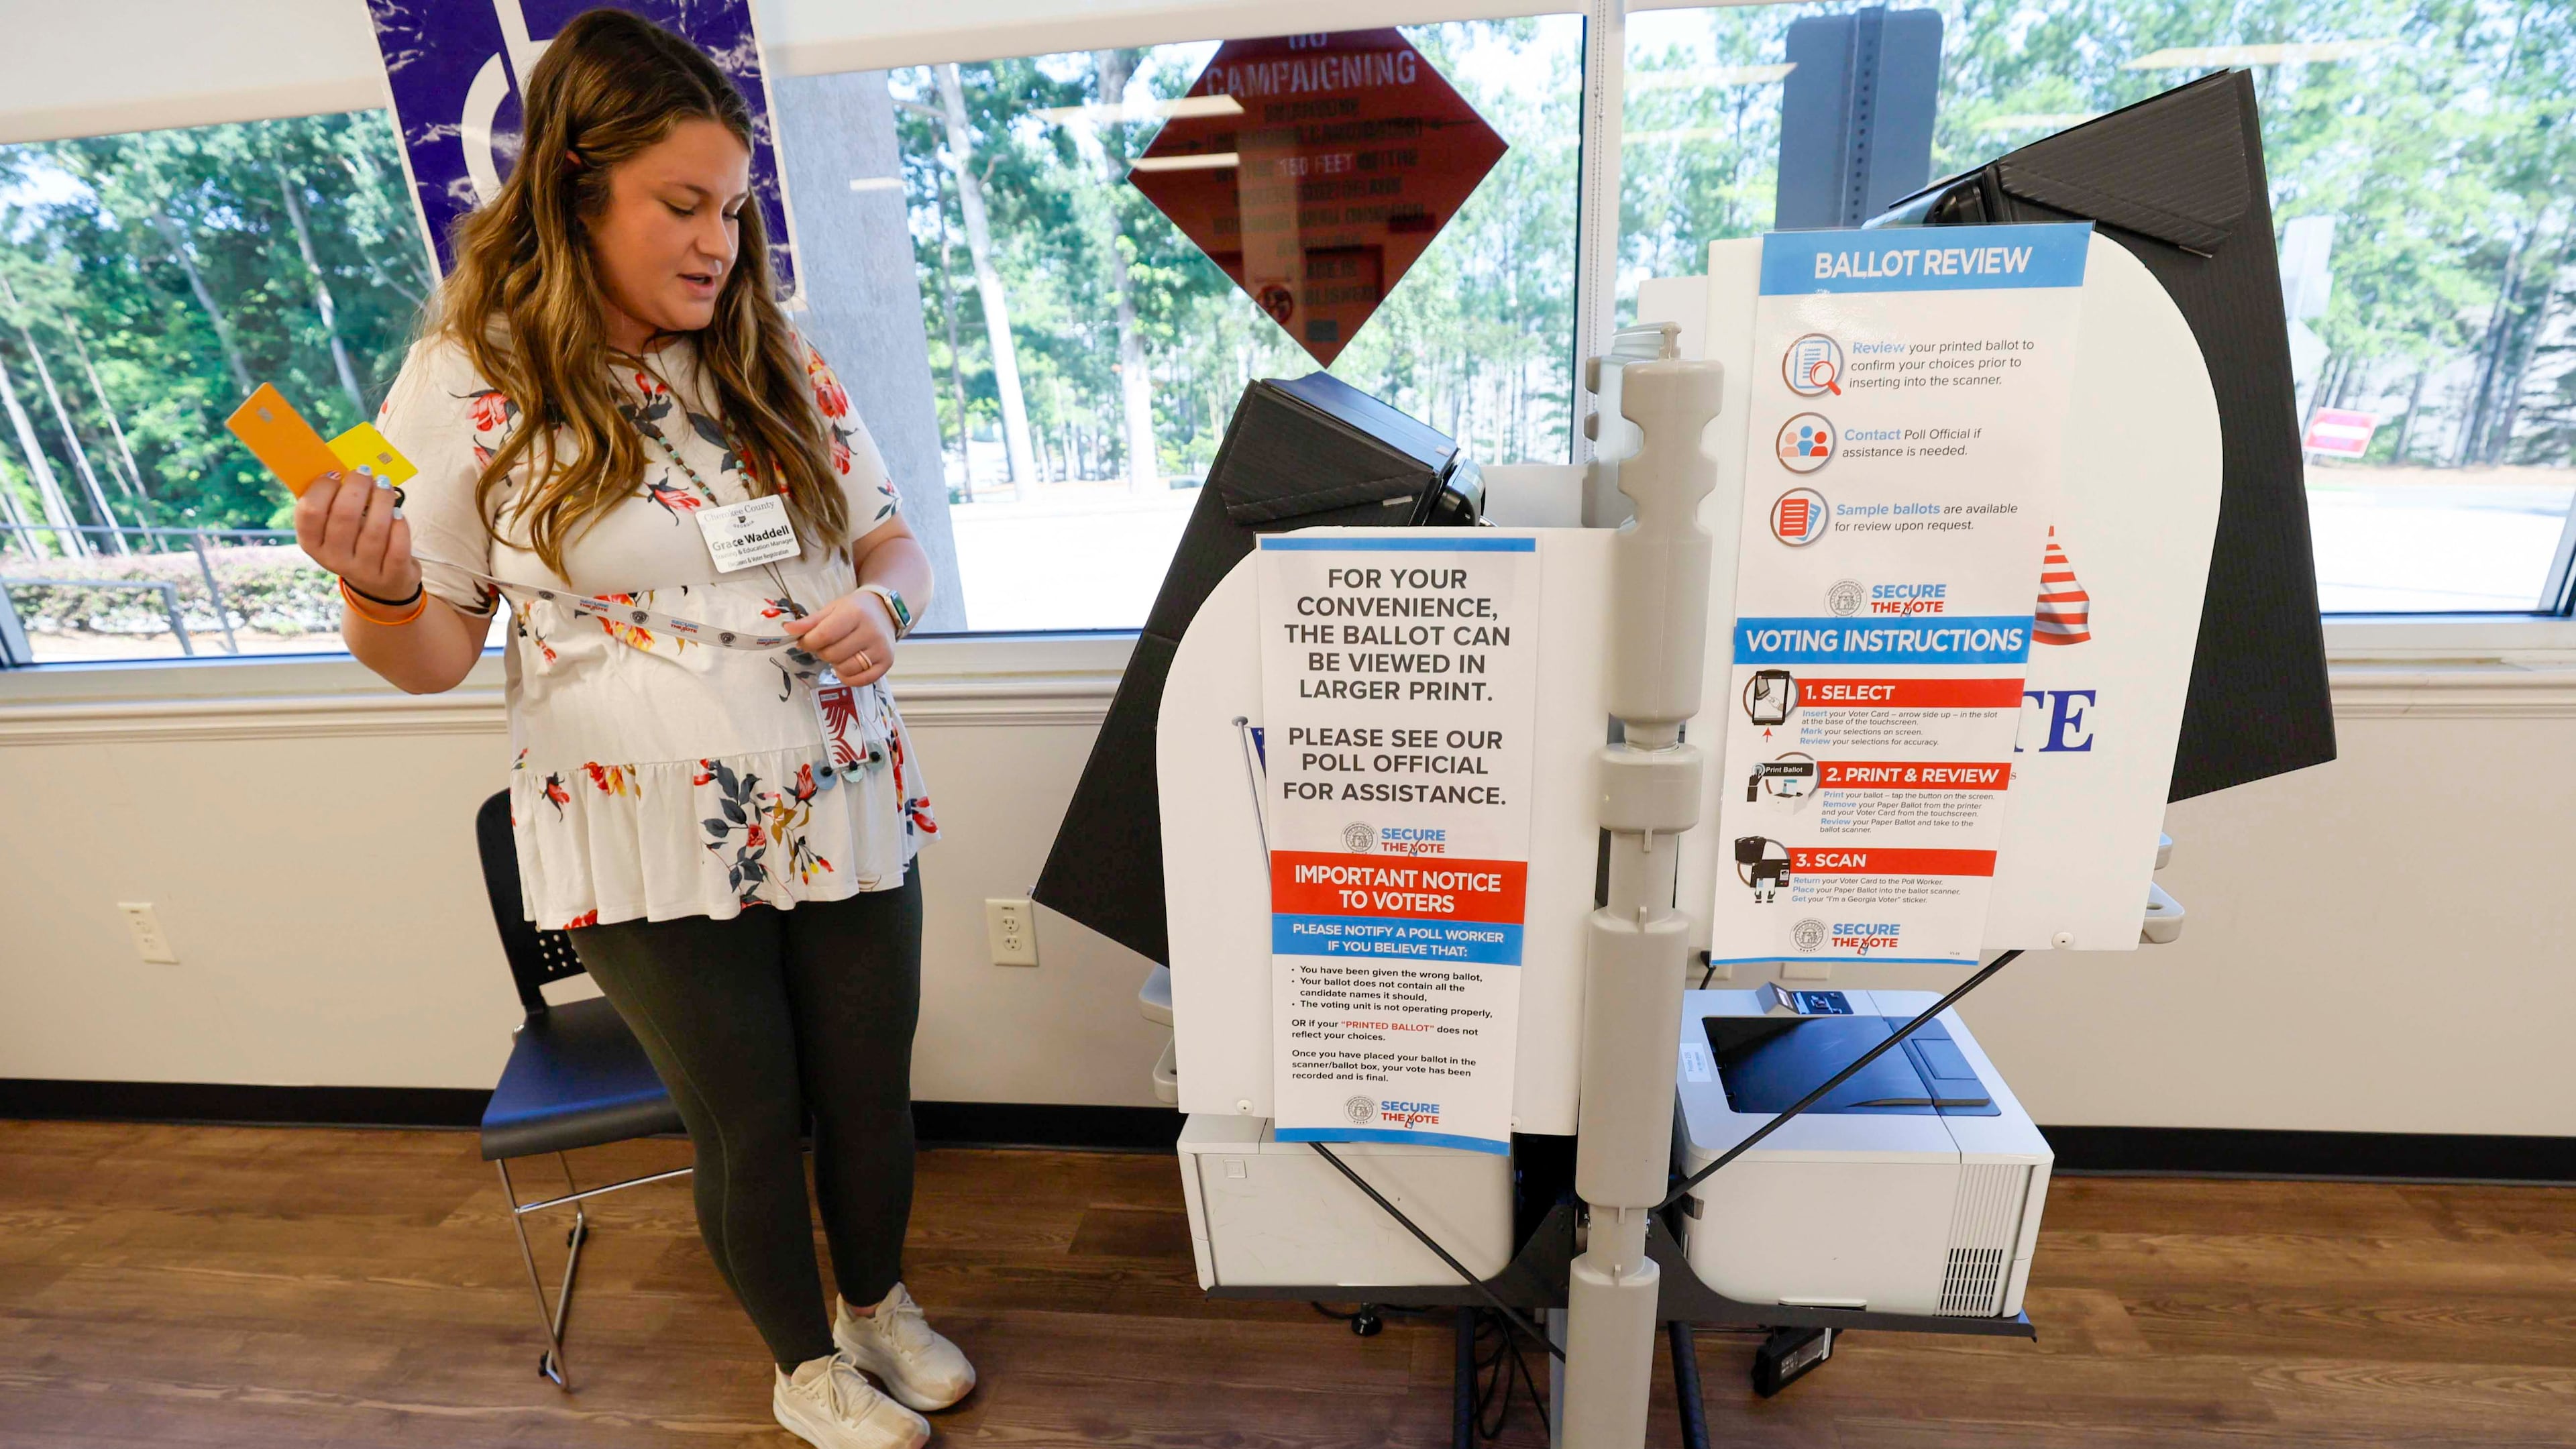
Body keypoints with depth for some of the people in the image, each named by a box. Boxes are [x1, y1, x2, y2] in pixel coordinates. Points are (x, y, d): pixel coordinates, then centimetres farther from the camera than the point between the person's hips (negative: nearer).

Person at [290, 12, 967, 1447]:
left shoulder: (776, 360, 3)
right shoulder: (469, 384, -5)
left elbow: (894, 541, 9)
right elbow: (433, 651, -2)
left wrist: (882, 605, -13)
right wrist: (372, 588, -23)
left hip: (847, 812, 3)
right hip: (657, 847, -3)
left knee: (870, 1096, 17)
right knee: (751, 1129, 14)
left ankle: (879, 1303, 49)